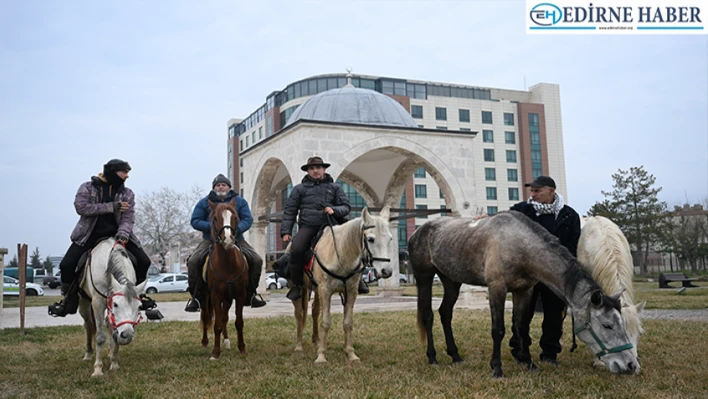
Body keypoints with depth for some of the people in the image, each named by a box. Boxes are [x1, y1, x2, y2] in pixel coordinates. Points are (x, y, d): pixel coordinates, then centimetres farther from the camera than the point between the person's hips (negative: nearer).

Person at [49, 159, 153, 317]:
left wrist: (123, 233, -26)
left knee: (143, 261, -10)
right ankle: (70, 300, 6)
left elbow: (128, 217, -5)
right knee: (67, 265, -18)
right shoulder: (87, 188, -1)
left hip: (116, 234, 2)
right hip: (90, 234, -2)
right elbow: (81, 207, -17)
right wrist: (111, 206, -21)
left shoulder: (127, 194, 6)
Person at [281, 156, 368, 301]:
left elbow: (346, 206, 12)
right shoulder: (299, 189, 15)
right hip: (308, 227, -1)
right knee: (296, 250, -27)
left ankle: (356, 279, -2)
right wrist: (286, 231, 3)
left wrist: (335, 210, -11)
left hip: (330, 226, 1)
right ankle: (297, 284, -5)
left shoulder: (334, 187, 17)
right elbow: (290, 211, 13)